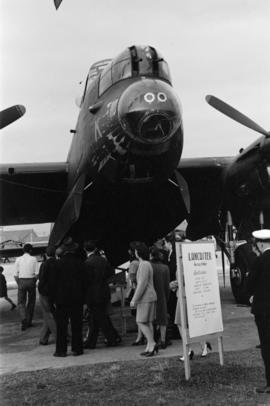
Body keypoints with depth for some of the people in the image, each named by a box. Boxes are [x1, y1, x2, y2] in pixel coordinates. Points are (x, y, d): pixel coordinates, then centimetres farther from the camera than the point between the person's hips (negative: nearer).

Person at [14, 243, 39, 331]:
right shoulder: (34, 259, -1)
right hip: (31, 281, 0)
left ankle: (24, 320, -13)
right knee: (31, 302, 14)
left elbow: (16, 275, -1)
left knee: (21, 302, 8)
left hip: (21, 281, 0)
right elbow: (37, 274, -5)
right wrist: (34, 282, 9)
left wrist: (19, 284, 11)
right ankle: (29, 322, 17)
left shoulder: (18, 259, 0)